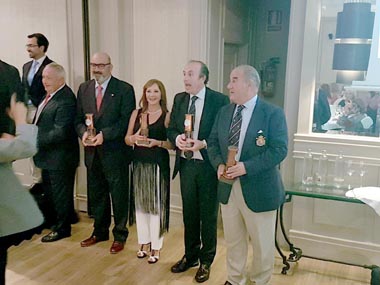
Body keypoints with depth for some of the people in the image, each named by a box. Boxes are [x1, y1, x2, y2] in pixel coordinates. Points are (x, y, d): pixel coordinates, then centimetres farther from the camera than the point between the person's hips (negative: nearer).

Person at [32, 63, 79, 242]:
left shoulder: (66, 100, -23)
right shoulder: (49, 94, 7)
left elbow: (60, 132, -26)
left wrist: (36, 140, -24)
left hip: (61, 157, -9)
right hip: (48, 155, 9)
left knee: (61, 194, 7)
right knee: (49, 191, 22)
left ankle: (62, 228, 25)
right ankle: (55, 221, 41)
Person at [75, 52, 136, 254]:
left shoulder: (125, 89, -7)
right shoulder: (84, 89, 10)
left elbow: (127, 121, -12)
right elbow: (79, 119, 10)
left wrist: (104, 134, -21)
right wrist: (83, 132, -10)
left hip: (115, 152, -5)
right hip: (92, 153, 5)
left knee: (119, 197, 7)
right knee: (96, 195, 17)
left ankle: (120, 235, 23)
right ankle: (100, 232, 35)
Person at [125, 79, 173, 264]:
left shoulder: (167, 115, -3)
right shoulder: (136, 113, 7)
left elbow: (173, 144, -5)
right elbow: (127, 139, 9)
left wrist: (157, 142, -21)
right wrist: (135, 138, -12)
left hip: (158, 165, -4)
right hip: (139, 163, 4)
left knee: (157, 205, -1)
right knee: (141, 203, 11)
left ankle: (156, 247, 13)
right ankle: (144, 242, 26)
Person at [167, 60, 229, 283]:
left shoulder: (219, 100, -10)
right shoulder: (179, 99, 6)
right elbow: (171, 129, 8)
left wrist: (203, 144, -23)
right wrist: (177, 138, -13)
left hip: (208, 165, -4)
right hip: (186, 164, 5)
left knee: (208, 215, 10)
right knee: (189, 213, 17)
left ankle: (206, 261, 28)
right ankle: (191, 256, 36)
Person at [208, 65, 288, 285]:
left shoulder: (273, 113, -11)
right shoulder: (224, 112, 9)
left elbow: (279, 149, -18)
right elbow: (213, 142, 11)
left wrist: (247, 167, -25)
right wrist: (219, 164, -9)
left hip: (258, 189, -5)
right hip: (228, 187, 5)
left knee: (262, 243, 11)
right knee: (233, 240, 19)